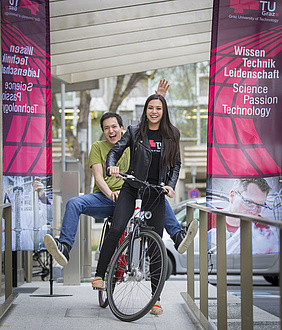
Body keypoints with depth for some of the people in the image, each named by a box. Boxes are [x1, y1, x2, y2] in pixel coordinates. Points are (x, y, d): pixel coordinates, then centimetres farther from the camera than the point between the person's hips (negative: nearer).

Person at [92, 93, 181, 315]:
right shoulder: (134, 132, 3)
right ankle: (100, 274, -8)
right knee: (116, 229, -23)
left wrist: (171, 185, -7)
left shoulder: (171, 135, 8)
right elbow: (115, 151, -1)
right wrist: (112, 166, -23)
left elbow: (176, 164, 10)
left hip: (156, 194, 1)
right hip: (132, 189, -1)